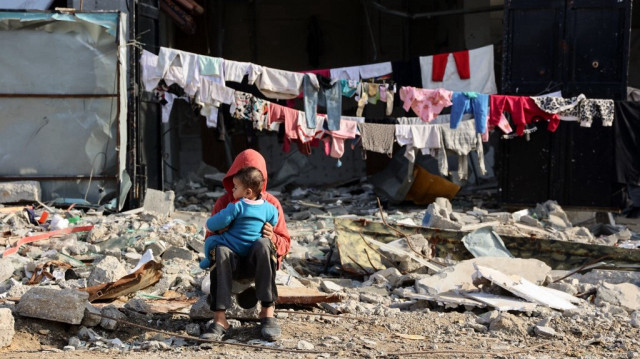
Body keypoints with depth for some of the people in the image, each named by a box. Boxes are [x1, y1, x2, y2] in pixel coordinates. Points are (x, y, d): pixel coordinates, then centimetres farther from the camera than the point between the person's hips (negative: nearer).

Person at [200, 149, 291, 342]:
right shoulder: (223, 202, 7)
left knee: (262, 244, -35)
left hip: (258, 262, 0)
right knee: (220, 251, -35)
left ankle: (267, 312, -32)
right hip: (232, 262, 1)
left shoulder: (271, 203, 6)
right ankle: (219, 319, -41)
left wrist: (272, 238, -19)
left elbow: (285, 244, 5)